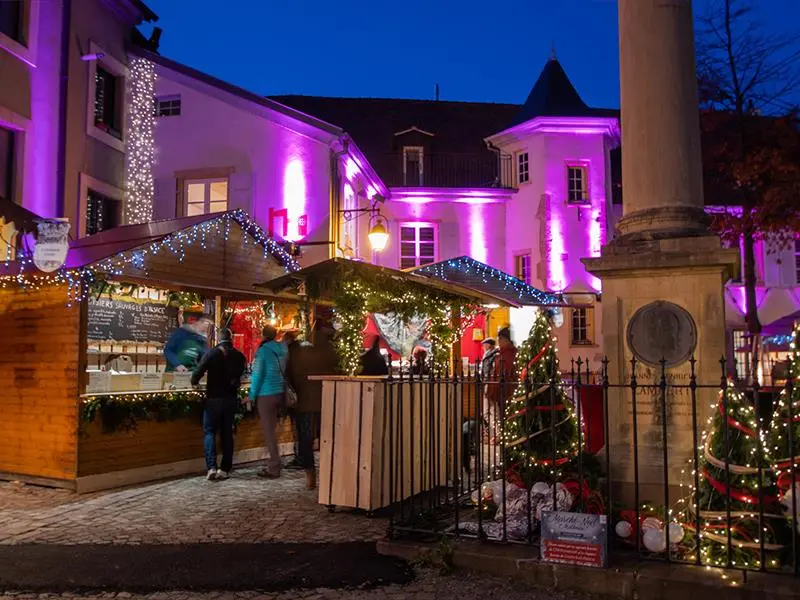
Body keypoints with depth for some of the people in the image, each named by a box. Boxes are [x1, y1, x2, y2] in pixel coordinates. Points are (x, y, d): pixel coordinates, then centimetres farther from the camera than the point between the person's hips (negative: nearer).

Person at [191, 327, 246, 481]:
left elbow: (199, 371, -15)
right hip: (231, 398, 3)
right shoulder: (238, 355, -1)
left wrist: (194, 382, 5)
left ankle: (211, 467, -8)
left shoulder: (211, 353, -11)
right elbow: (241, 374, 6)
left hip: (214, 398, -3)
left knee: (209, 431, 6)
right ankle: (225, 469, 9)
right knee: (227, 433, 11)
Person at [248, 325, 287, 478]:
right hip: (280, 393, 6)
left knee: (269, 431, -1)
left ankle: (274, 468, 0)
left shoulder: (263, 350, -11)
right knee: (272, 429, 17)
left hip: (266, 395, -6)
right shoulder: (283, 349, 6)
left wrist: (252, 395, -4)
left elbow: (257, 375, -11)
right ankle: (273, 463, 23)